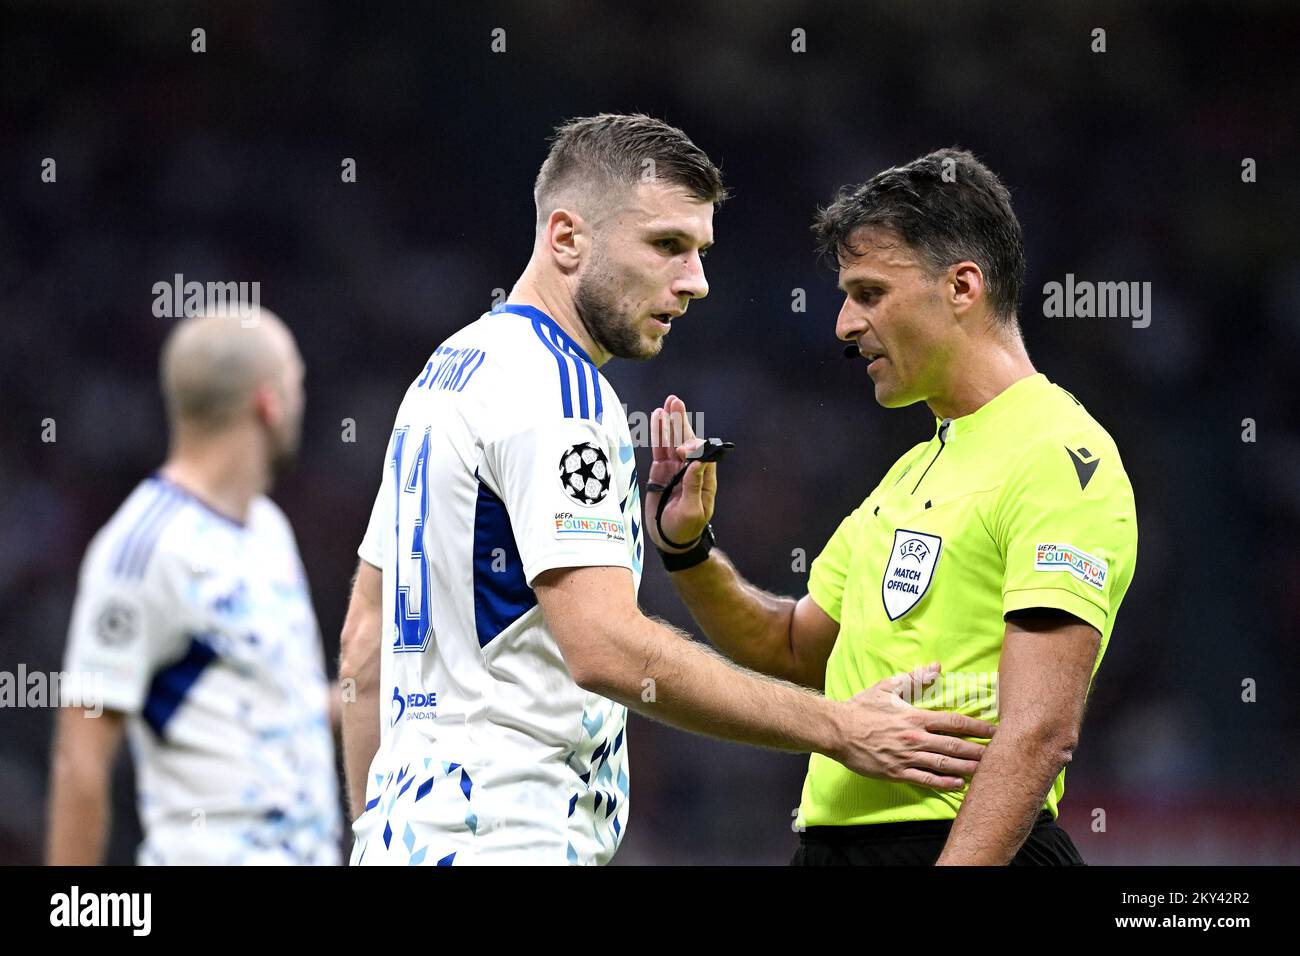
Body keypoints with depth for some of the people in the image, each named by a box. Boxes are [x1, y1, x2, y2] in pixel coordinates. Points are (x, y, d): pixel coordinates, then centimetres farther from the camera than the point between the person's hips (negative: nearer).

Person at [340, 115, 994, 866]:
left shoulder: (446, 372, 18)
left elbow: (366, 642, 21)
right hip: (505, 839, -10)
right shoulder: (553, 390, -13)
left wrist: (377, 835, 24)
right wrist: (836, 729, -19)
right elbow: (607, 648, -23)